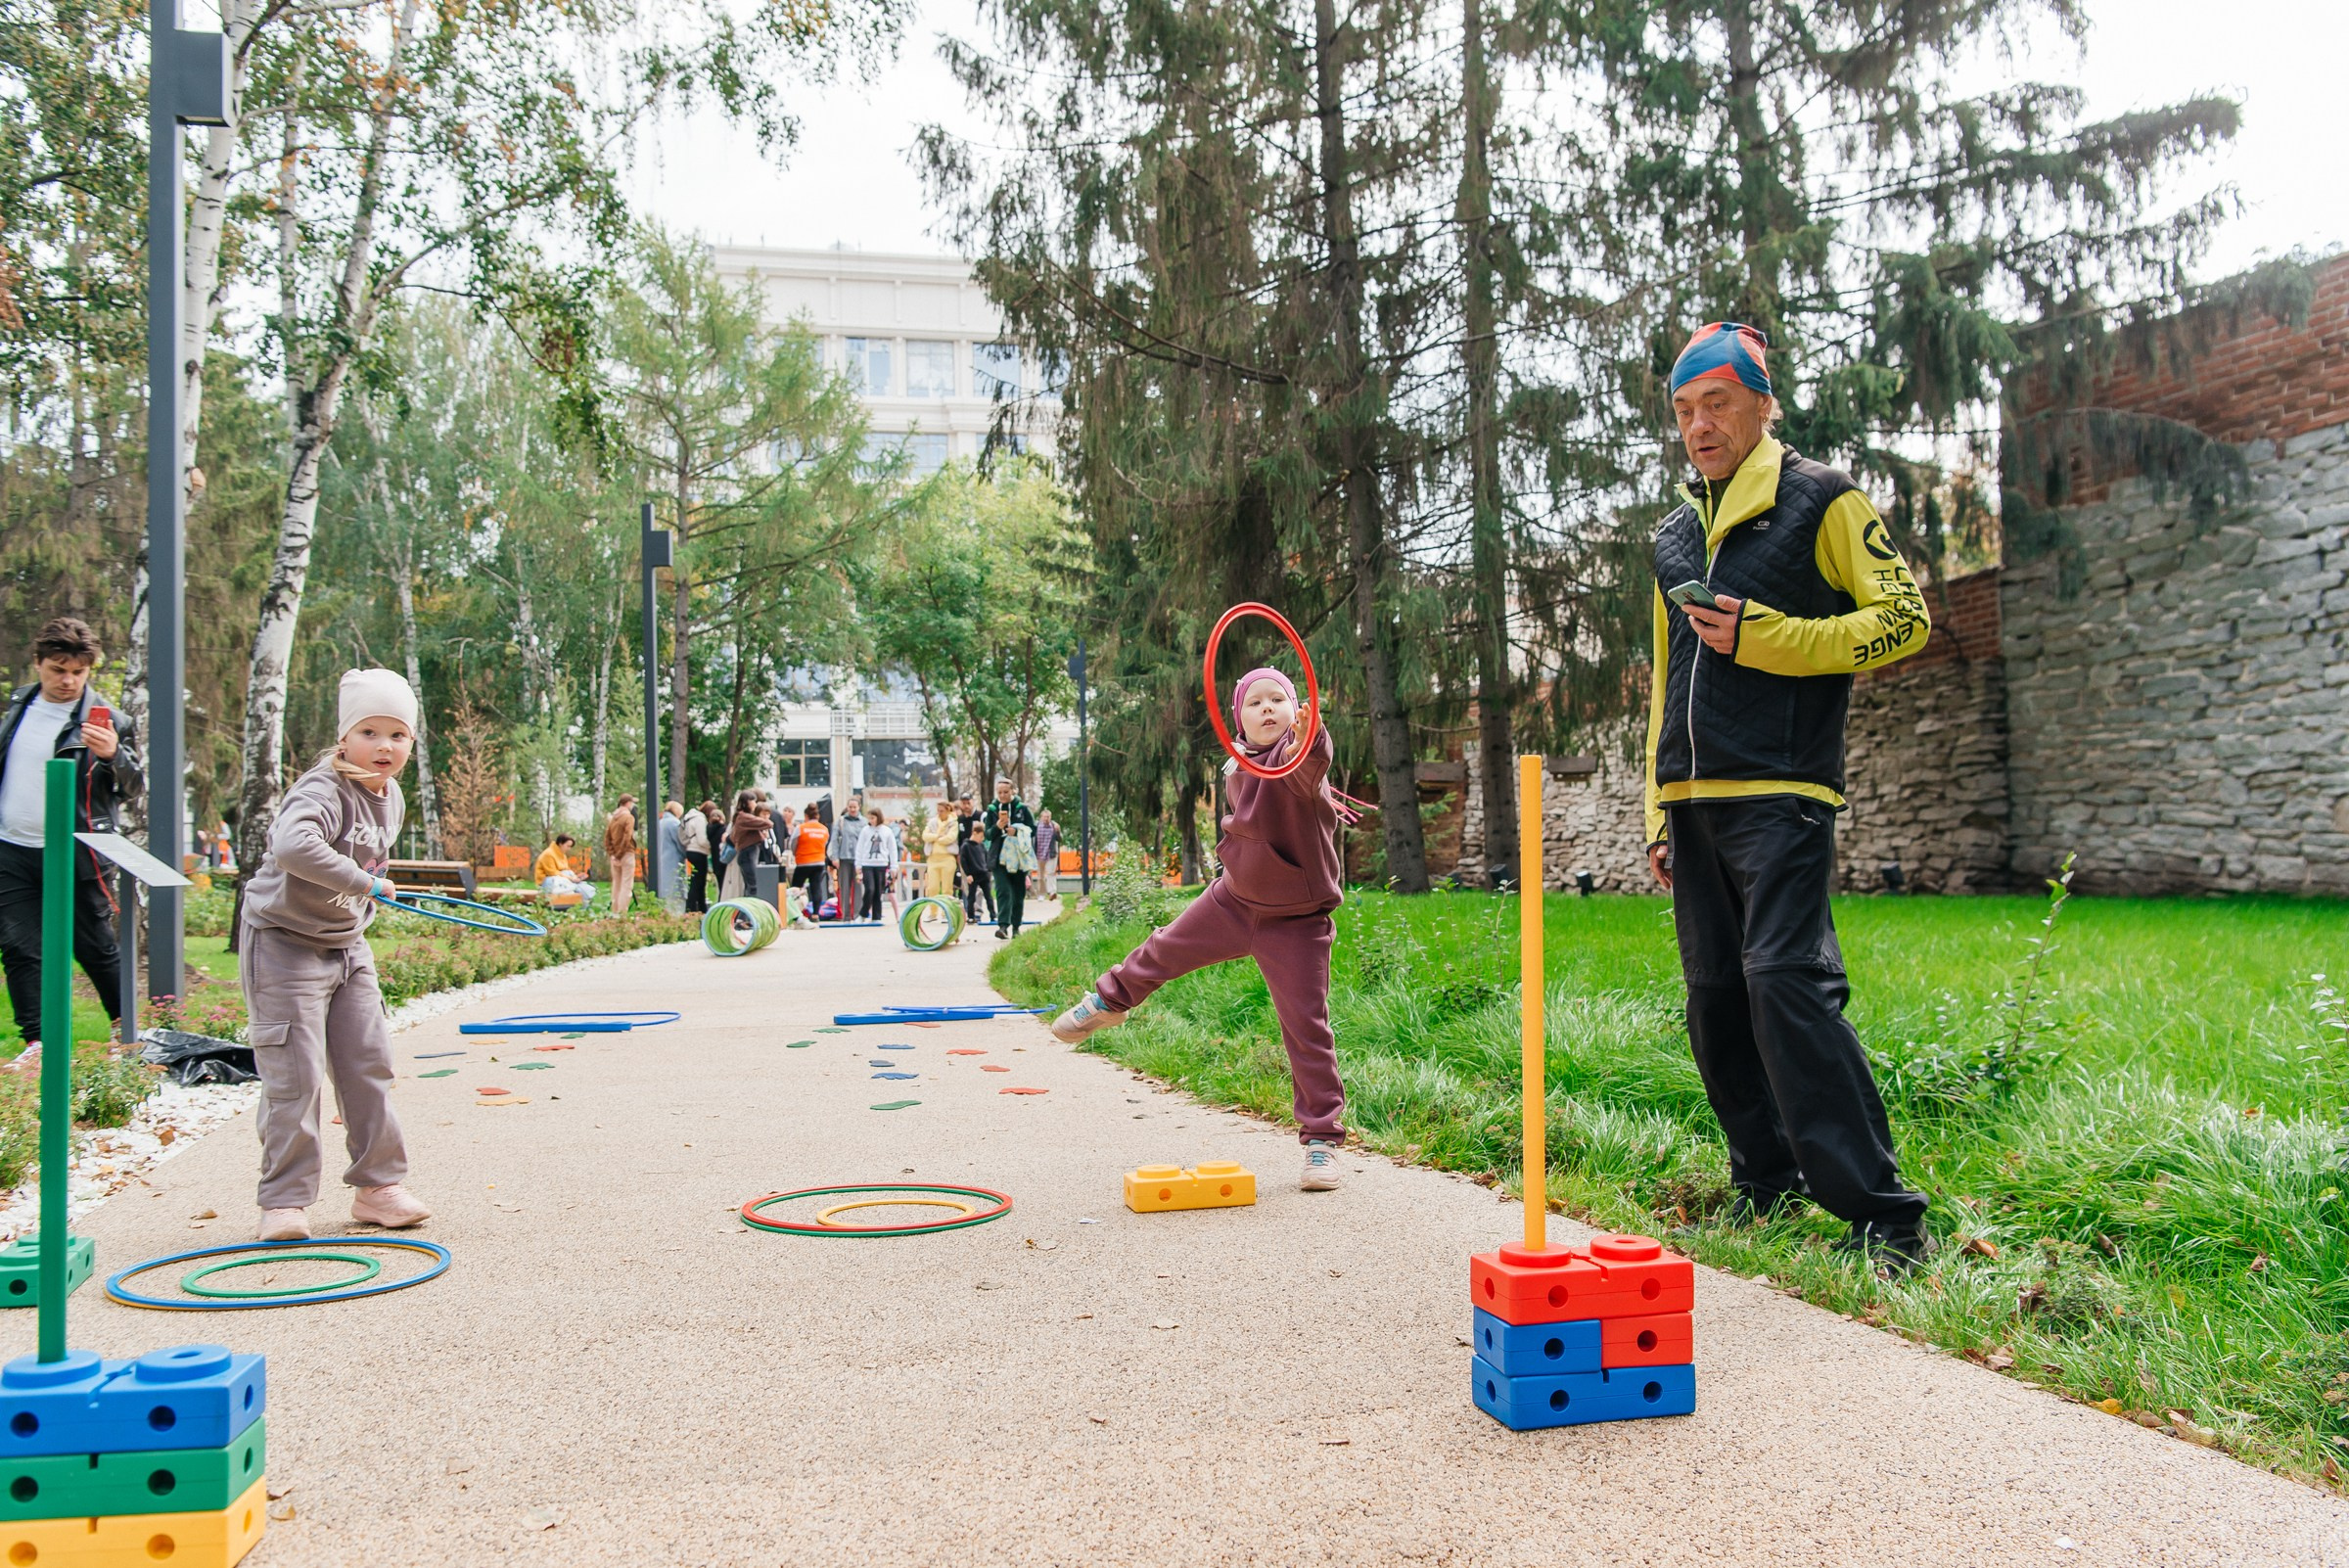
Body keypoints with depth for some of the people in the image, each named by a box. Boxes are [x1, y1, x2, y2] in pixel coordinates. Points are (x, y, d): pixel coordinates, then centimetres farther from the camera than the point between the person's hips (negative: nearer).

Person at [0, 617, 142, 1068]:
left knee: (94, 947, 4)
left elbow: (134, 789, -12)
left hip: (72, 854, -5)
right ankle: (37, 1042, 11)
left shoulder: (103, 720, -9)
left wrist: (114, 756, -31)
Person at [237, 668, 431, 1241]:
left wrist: (361, 911, 15)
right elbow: (293, 846, -44)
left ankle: (378, 1185, 18)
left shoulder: (391, 798, 5)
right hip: (286, 942, -8)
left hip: (347, 945, 8)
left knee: (369, 1066, 8)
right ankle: (285, 1201, 5)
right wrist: (365, 882, -38)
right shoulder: (323, 790, -22)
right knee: (294, 1076, -5)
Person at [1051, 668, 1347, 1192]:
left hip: (1294, 922, -6)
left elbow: (1311, 766, -49)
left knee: (1306, 1027, -4)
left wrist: (1312, 738, -68)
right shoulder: (1236, 770, 0)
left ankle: (1321, 1139, 7)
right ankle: (1109, 1001, 53)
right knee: (1164, 951, 22)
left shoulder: (1298, 753, -21)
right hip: (1232, 901, 6)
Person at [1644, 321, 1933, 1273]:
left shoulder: (1821, 501, 3)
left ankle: (1880, 1213, -14)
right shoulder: (1674, 536, 22)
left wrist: (1765, 637, -13)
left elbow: (1903, 618, -4)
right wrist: (1660, 813, 19)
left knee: (1785, 978, -18)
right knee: (1715, 997, 7)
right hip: (1695, 801, 7)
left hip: (1779, 793, -7)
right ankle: (1767, 1184, 20)